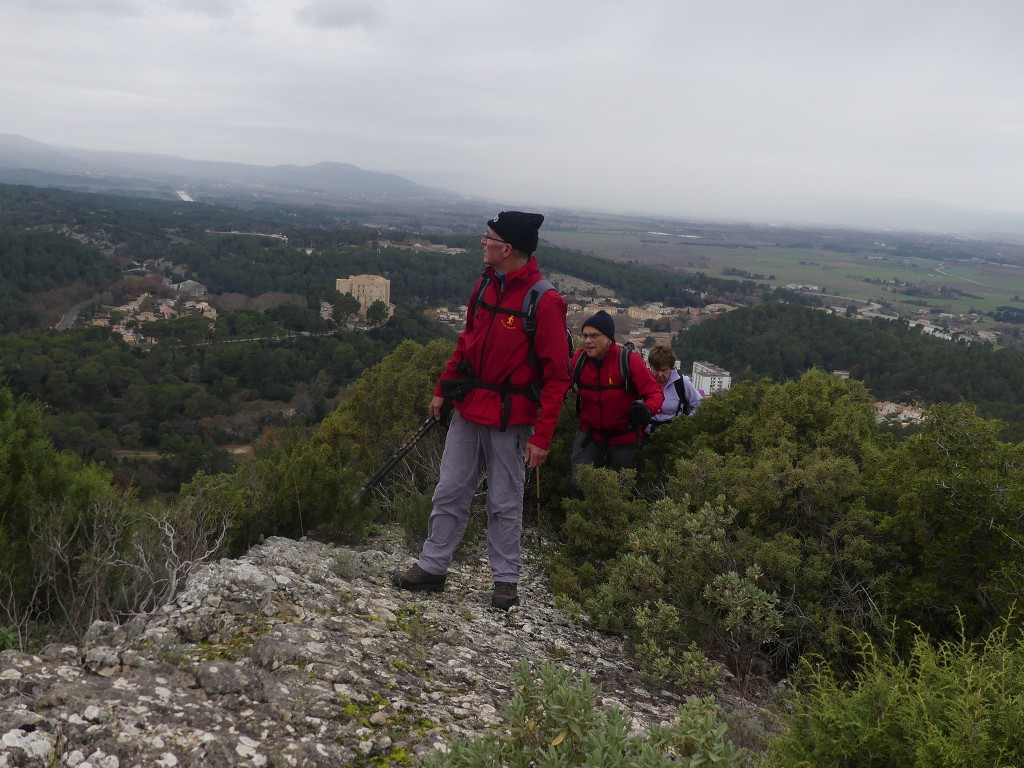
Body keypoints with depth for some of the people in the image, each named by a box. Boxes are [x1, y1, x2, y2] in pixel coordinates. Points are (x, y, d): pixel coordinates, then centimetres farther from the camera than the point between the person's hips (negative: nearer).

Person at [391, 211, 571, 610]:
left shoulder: (544, 301, -17)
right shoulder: (485, 284, 5)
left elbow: (556, 375, -16)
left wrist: (542, 436, -17)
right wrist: (443, 390, 15)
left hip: (510, 417, -6)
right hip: (468, 408, 6)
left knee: (505, 503, 6)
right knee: (450, 492, 12)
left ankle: (506, 581, 22)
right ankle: (432, 567, 24)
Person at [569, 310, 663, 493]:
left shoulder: (629, 360, -22)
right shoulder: (579, 358, -12)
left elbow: (655, 393, -21)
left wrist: (647, 409, -43)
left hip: (623, 436, -2)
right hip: (590, 432, 2)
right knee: (580, 483, -5)